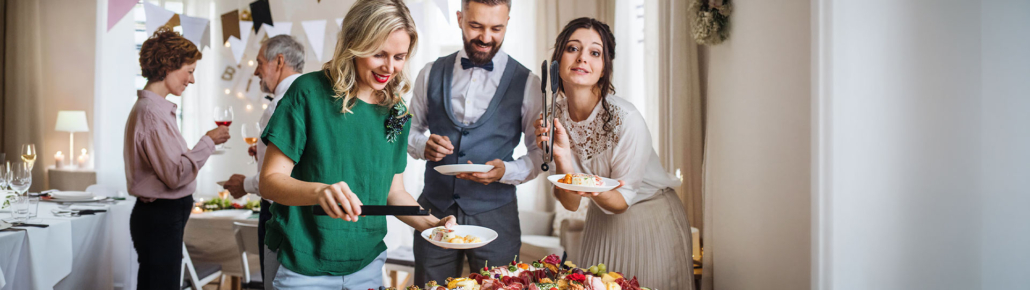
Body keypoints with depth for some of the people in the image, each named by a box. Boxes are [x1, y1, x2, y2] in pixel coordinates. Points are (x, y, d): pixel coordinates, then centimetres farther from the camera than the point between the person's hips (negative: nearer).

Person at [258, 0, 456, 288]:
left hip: (367, 265, 4)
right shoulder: (310, 92, -12)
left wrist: (432, 223, -8)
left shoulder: (396, 112, 2)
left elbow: (393, 190, 8)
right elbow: (269, 181, -13)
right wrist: (319, 191, -32)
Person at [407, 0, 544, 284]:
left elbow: (540, 152, 0)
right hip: (434, 210, 2)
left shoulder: (526, 83, -2)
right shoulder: (431, 73, 5)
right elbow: (409, 129, 14)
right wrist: (423, 146, -9)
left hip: (495, 216, -2)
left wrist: (506, 171, -19)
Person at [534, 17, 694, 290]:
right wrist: (562, 159, -30)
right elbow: (571, 204, -13)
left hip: (652, 221, -4)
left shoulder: (627, 119, -27)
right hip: (601, 226, 4)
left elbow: (621, 201, -17)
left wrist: (598, 193, -39)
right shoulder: (553, 117, -13)